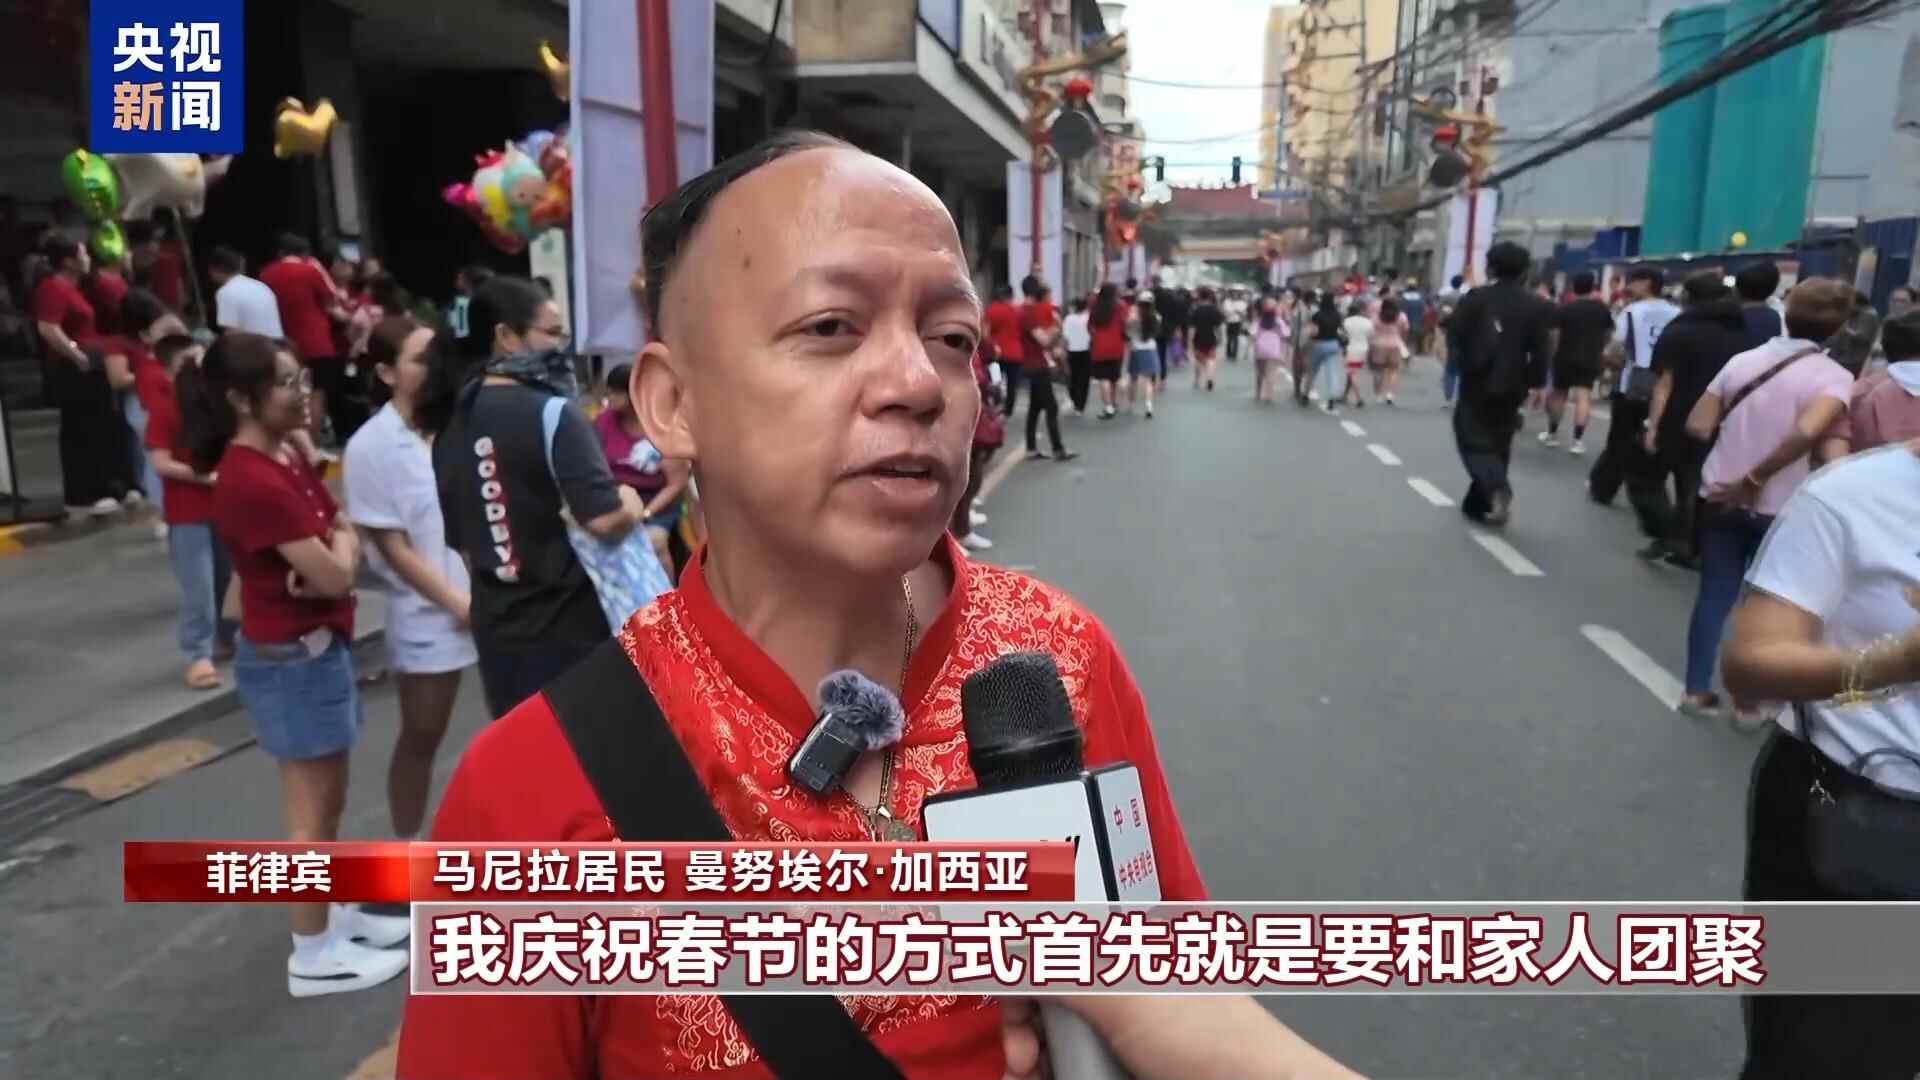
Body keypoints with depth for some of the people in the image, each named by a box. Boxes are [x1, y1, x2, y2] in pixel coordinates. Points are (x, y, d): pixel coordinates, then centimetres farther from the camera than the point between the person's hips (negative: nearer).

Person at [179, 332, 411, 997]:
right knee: (312, 808, 3)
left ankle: (337, 913, 36)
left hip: (318, 648, 9)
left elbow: (344, 538, 9)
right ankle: (314, 954, 17)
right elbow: (334, 575, -23)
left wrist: (333, 552, -12)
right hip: (290, 658, -9)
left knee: (330, 798, 20)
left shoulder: (286, 458, 6)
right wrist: (339, 550, -2)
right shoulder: (251, 481, -24)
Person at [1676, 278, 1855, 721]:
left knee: (1713, 595, 13)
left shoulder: (1742, 361, 2)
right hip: (1777, 509, -3)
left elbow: (1697, 426, -2)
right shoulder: (1834, 376, -10)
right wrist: (1756, 478, -19)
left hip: (1721, 498, 4)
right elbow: (1807, 432, -29)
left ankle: (1697, 689, 17)